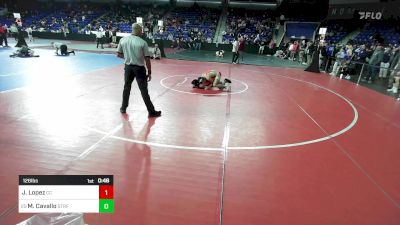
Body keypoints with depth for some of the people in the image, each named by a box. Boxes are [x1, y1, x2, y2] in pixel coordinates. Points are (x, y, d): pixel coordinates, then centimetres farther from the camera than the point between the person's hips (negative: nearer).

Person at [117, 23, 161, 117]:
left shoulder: (123, 40, -1)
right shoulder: (142, 42, -12)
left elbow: (118, 54, 5)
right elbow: (147, 59, -12)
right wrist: (149, 72, -5)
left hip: (128, 67, 4)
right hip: (139, 68, -4)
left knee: (127, 87, 20)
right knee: (144, 90, 0)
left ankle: (123, 108, 32)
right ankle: (151, 112, 6)